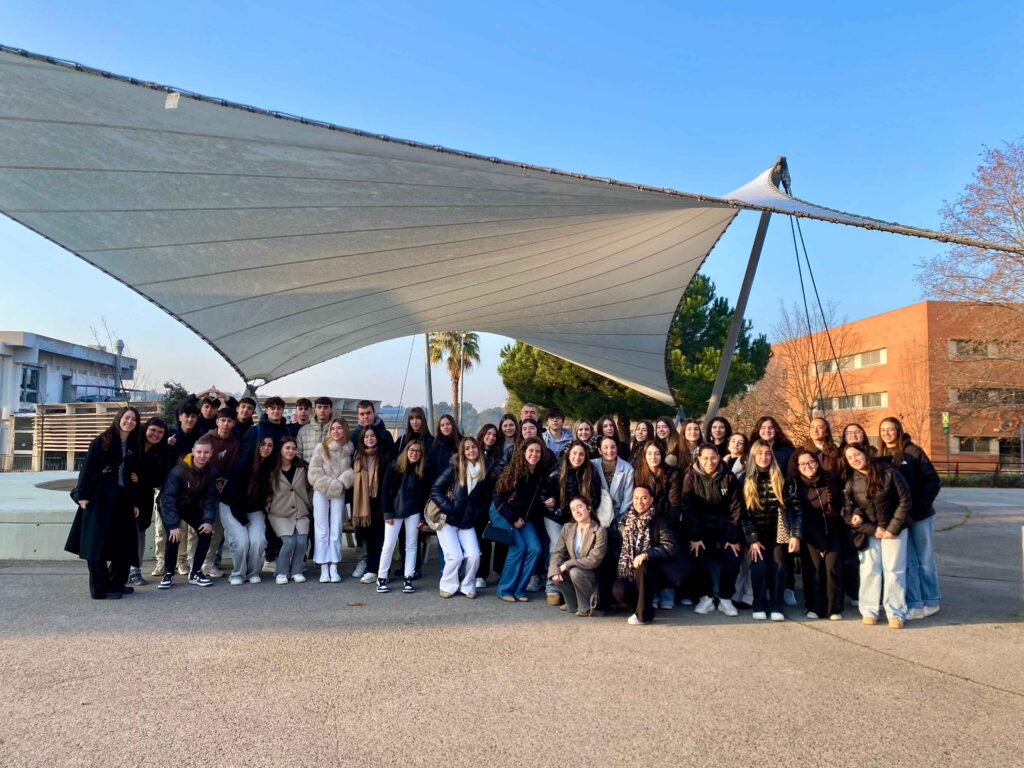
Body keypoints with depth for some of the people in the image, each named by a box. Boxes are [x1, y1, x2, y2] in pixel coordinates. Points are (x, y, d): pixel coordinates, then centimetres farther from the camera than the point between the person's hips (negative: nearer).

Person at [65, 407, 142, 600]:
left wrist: (135, 503, 10)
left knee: (124, 543, 6)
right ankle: (100, 588, 1)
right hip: (99, 497, -5)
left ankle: (117, 583, 17)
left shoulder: (134, 446, 13)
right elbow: (87, 468, -6)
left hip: (123, 499, 6)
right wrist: (83, 495, -13)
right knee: (98, 543, -3)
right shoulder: (101, 441, -1)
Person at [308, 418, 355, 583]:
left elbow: (352, 471, 0)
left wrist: (341, 484, -16)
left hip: (339, 493, 2)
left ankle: (334, 567, 6)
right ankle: (324, 568, 2)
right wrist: (332, 485, -12)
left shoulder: (349, 449, 1)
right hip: (321, 492, -1)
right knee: (322, 530, 0)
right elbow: (314, 474, -8)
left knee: (336, 529, 3)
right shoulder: (321, 448, -4)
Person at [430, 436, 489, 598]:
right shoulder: (454, 469, -6)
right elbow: (435, 490, -6)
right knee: (455, 556, -12)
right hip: (447, 520, -2)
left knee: (474, 556, -11)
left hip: (467, 523, 3)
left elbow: (487, 499, 10)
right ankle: (448, 586, 12)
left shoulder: (486, 473, 1)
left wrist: (476, 514, -2)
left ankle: (468, 586, 13)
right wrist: (448, 507, -14)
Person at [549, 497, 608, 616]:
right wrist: (555, 571, -25)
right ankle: (574, 604, 2)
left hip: (593, 574, -5)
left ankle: (589, 607, -9)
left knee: (575, 572, -33)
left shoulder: (600, 531, -15)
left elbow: (594, 560, -22)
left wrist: (567, 565, -24)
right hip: (573, 570, 6)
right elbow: (557, 552, -5)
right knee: (555, 571, -21)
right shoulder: (567, 528, 1)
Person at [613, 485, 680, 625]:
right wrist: (622, 566, 2)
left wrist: (646, 554, -27)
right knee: (618, 590, -27)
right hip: (630, 572, 3)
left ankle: (644, 614, -18)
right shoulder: (625, 520, 8)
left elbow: (671, 547, -16)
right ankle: (643, 603, 5)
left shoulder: (658, 521, -5)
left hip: (652, 573, -3)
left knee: (643, 566, -36)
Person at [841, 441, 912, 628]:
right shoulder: (850, 482, -7)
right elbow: (848, 513, -5)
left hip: (893, 528, -1)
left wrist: (893, 528, -12)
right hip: (868, 531, 2)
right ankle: (869, 611, 9)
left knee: (894, 570, -1)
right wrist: (872, 529, -13)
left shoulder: (888, 472, -13)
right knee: (869, 570, 1)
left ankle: (896, 613, 5)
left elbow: (905, 500, -10)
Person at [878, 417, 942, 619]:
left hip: (920, 515, -3)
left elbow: (933, 480, -9)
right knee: (908, 561, 6)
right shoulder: (881, 456, 5)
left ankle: (931, 601, 21)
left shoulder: (913, 451, -7)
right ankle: (914, 605, 12)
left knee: (925, 560, 8)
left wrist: (921, 505, -17)